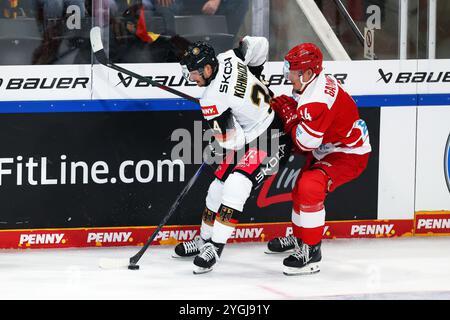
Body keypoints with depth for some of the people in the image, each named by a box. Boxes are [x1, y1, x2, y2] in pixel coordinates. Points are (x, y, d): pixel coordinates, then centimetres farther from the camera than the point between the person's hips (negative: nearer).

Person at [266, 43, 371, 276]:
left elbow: (306, 142, -28)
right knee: (301, 188, 23)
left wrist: (289, 114, -17)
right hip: (327, 149, 11)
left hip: (348, 154, -11)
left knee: (310, 187, -28)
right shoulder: (316, 82, -2)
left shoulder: (318, 99, -32)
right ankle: (299, 237, 48)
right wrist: (286, 106, -6)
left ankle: (311, 250, -21)